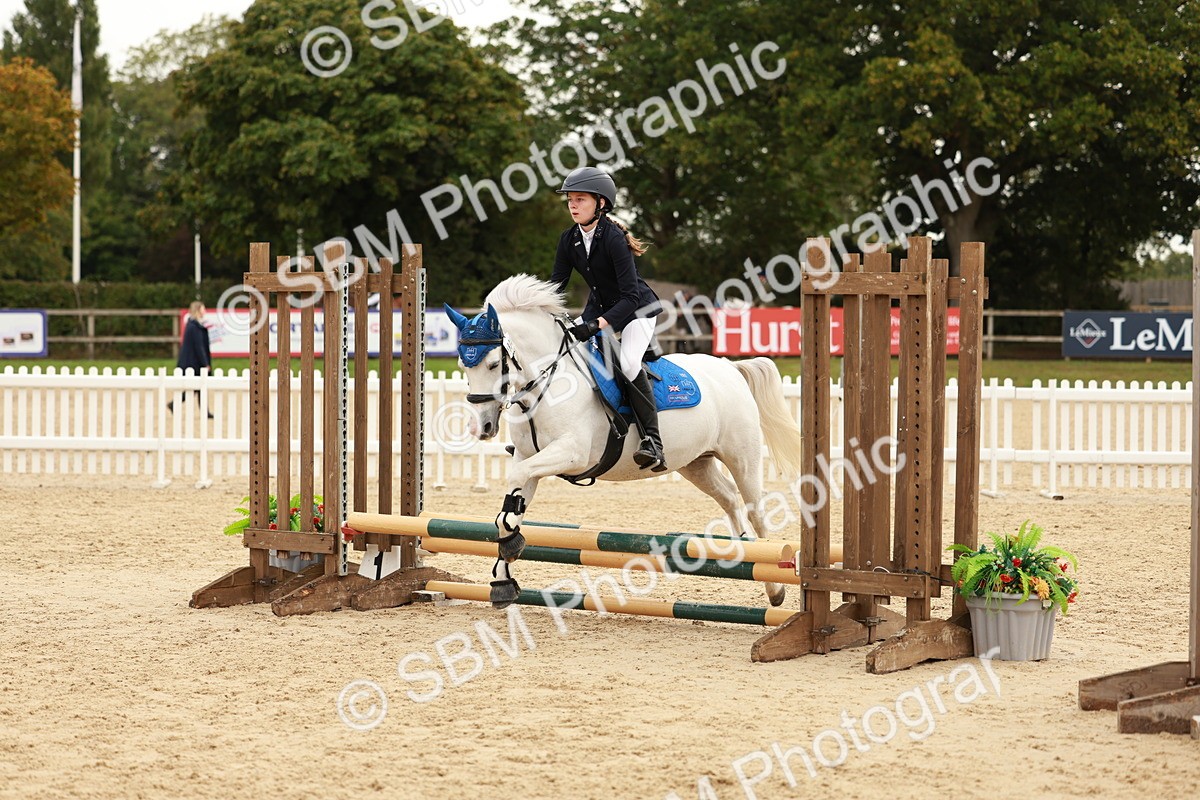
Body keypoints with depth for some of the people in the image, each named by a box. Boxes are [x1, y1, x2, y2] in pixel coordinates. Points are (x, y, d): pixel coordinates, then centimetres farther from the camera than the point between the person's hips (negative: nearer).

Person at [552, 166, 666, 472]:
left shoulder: (613, 238, -26)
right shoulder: (569, 239, -5)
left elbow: (630, 296, -29)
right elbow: (556, 284, 1)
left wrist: (597, 325, -40)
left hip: (637, 309, -8)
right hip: (599, 307, 8)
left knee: (628, 362, -32)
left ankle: (653, 441, -30)